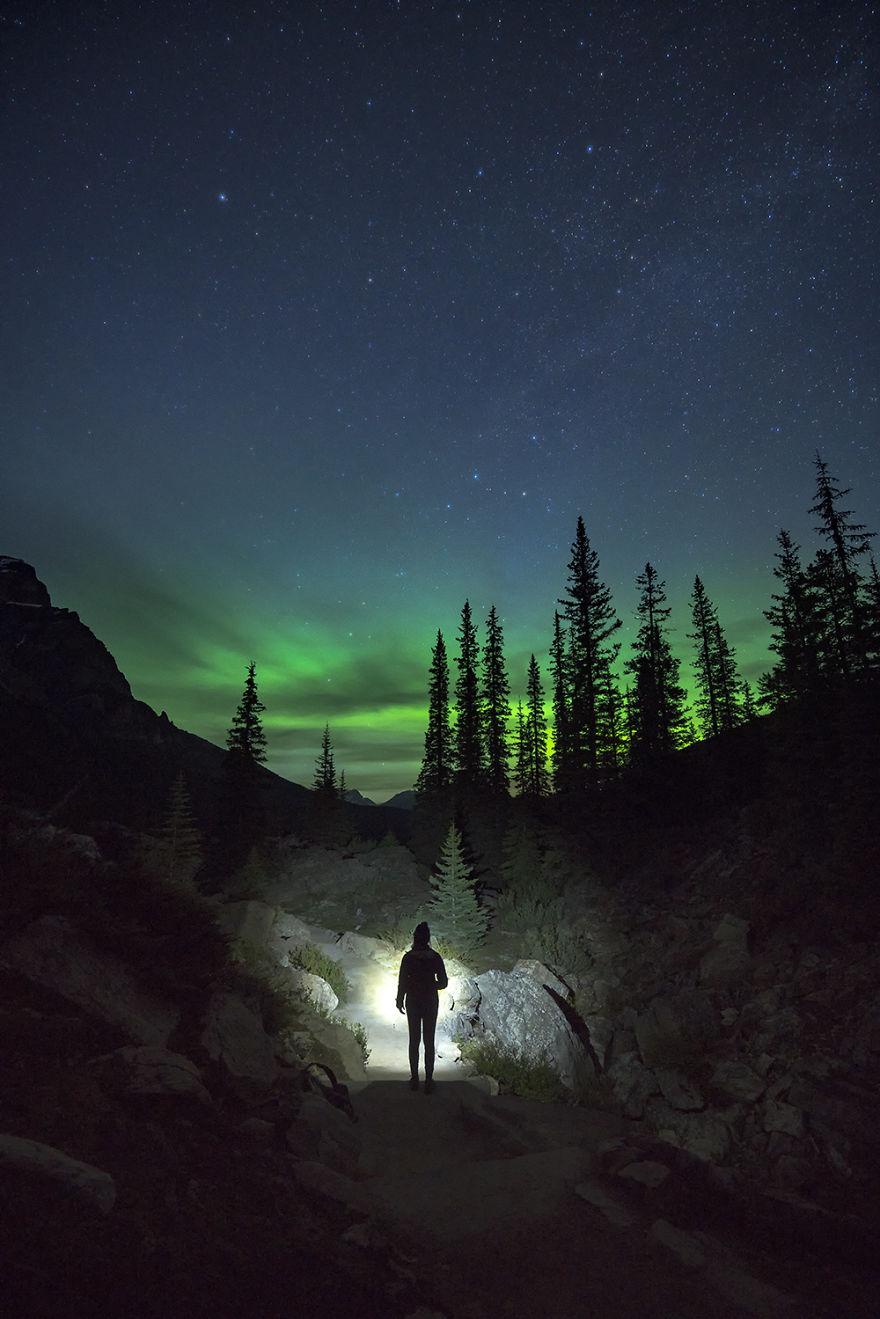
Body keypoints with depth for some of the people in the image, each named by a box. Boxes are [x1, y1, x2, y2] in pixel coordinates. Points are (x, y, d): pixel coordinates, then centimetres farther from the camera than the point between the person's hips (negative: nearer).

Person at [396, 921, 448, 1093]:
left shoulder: (408, 957, -11)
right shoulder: (435, 957, -9)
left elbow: (402, 982, -6)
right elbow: (443, 982, -3)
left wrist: (400, 1001, 7)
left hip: (413, 1002, 0)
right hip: (431, 1002, 0)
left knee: (414, 1040, 12)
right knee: (429, 1041, 8)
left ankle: (414, 1079, 18)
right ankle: (429, 1080, 11)